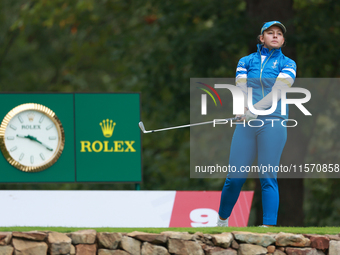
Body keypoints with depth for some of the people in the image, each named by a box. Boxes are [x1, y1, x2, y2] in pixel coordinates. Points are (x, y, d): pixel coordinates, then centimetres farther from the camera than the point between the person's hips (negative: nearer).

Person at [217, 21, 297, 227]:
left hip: (272, 124, -2)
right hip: (246, 126, 2)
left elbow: (277, 91, -8)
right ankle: (222, 221, 17)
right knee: (235, 177, 0)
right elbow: (241, 89, 1)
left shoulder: (287, 64, 7)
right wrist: (244, 111, -20)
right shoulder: (246, 61, 14)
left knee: (268, 177, -10)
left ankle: (269, 226, -12)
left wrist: (254, 110, -20)